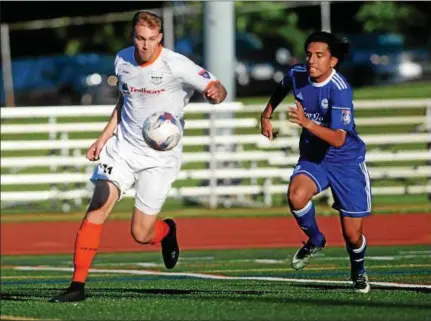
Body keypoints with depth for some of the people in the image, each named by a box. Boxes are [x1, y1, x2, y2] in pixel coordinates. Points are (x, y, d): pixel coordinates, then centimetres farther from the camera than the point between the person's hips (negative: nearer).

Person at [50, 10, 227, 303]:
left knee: (142, 234, -4)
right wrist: (104, 137, 14)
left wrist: (215, 94, -35)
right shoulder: (123, 61, 2)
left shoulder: (176, 66, -15)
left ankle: (167, 231, 34)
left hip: (160, 156, -4)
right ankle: (78, 285, -14)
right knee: (98, 207, -17)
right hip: (123, 147, 4)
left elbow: (217, 88, -11)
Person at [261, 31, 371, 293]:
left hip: (346, 160, -4)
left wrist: (308, 124, -47)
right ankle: (315, 240, 0)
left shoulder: (340, 89, -26)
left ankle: (358, 269, 37)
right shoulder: (297, 75, -9)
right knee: (296, 196, -31)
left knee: (353, 235, 1)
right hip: (312, 157, 4)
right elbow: (281, 89, 19)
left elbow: (339, 139, -35)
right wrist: (267, 115, 13)